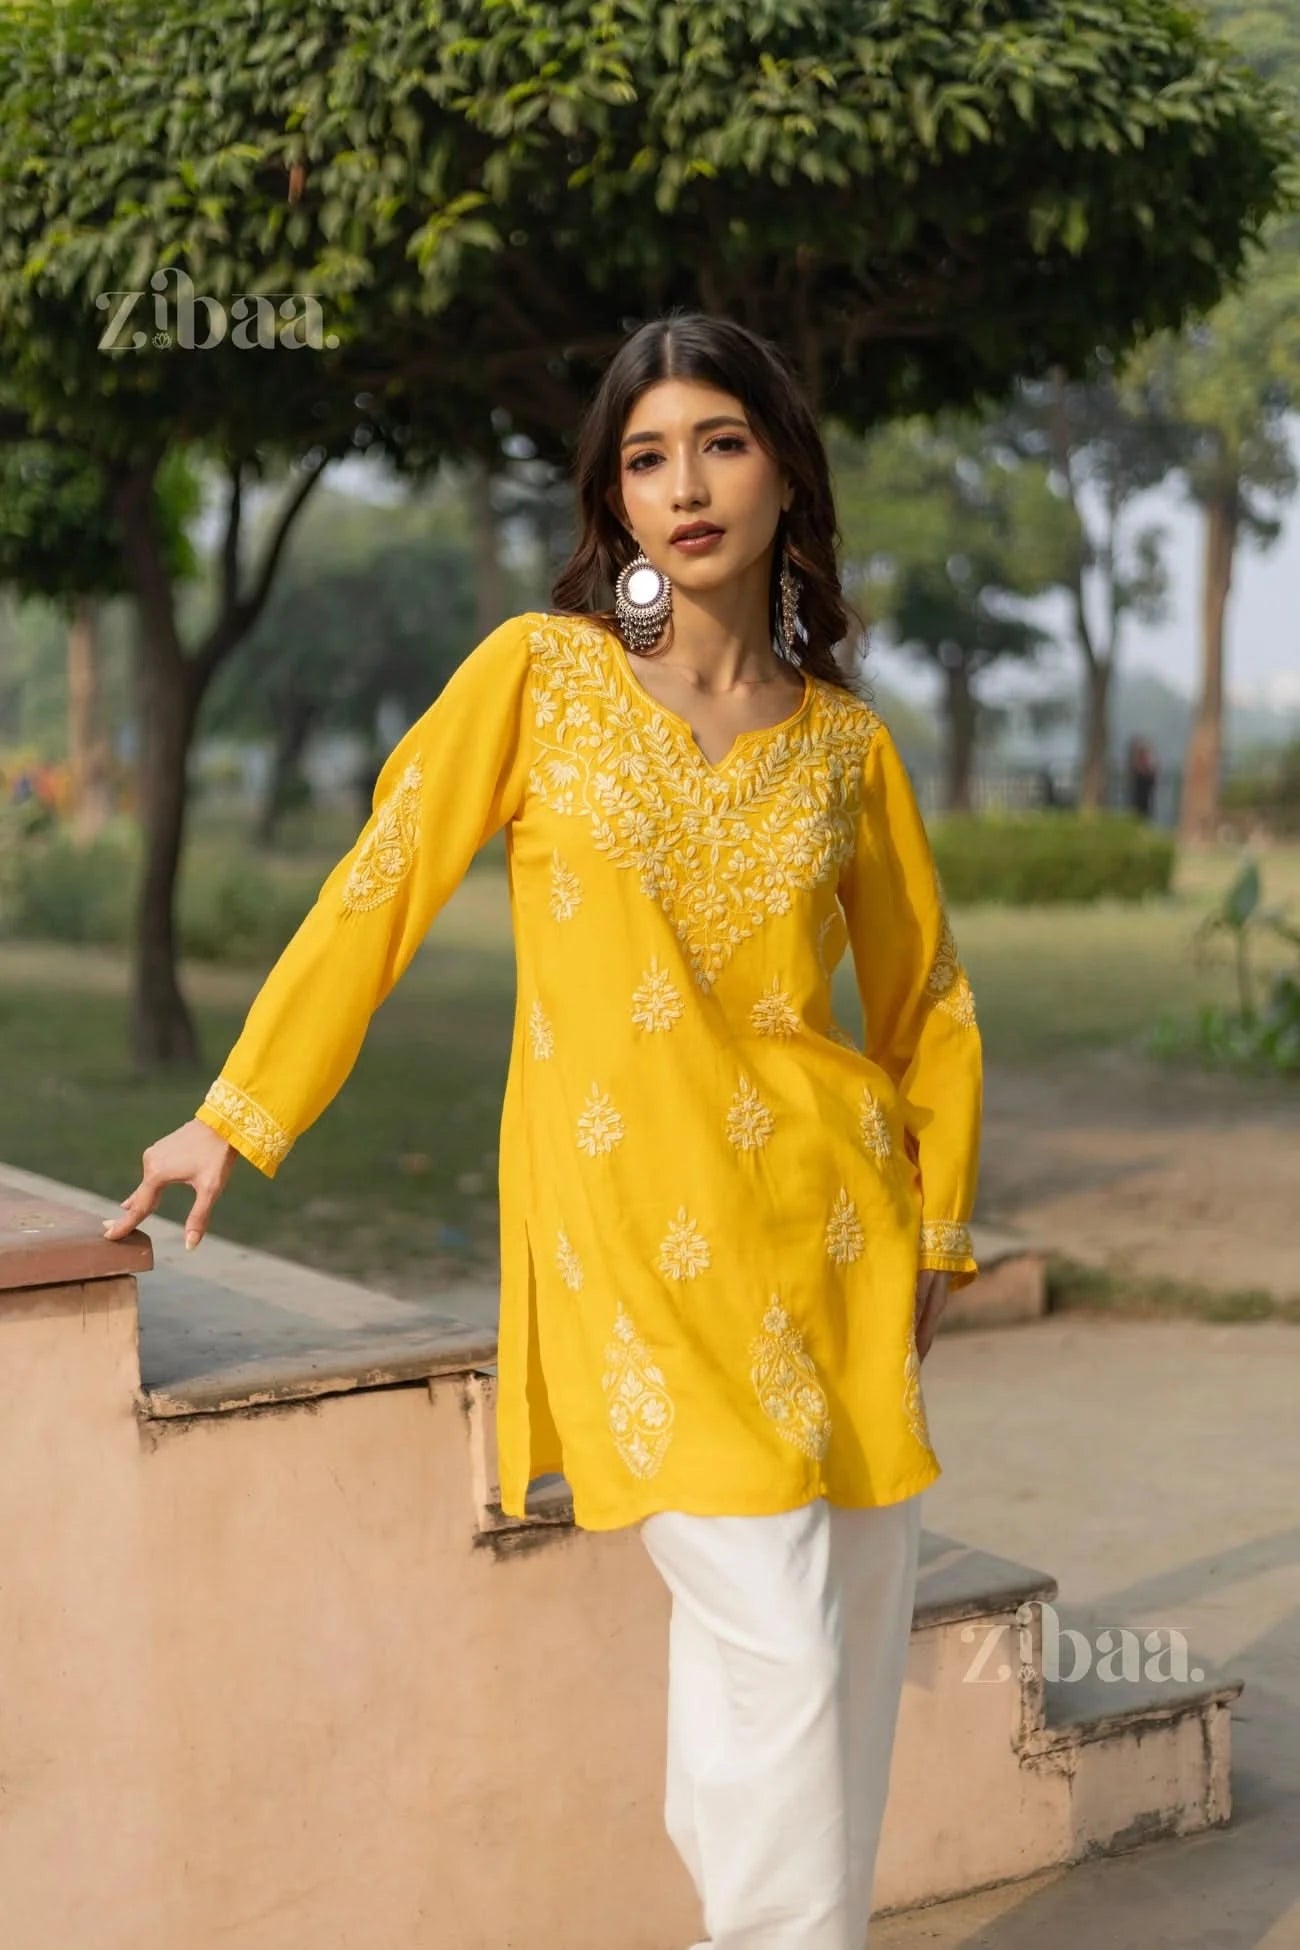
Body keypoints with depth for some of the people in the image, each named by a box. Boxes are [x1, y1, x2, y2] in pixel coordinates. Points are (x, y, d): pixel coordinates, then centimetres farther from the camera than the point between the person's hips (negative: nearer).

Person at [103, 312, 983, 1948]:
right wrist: (236, 1117, 3)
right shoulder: (537, 673, -1)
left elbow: (926, 1006, 16)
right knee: (775, 1651, -8)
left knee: (854, 1642, 7)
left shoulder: (846, 743, 7)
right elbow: (377, 894, 2)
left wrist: (935, 1235, 13)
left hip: (829, 1220, 4)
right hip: (635, 1231, -3)